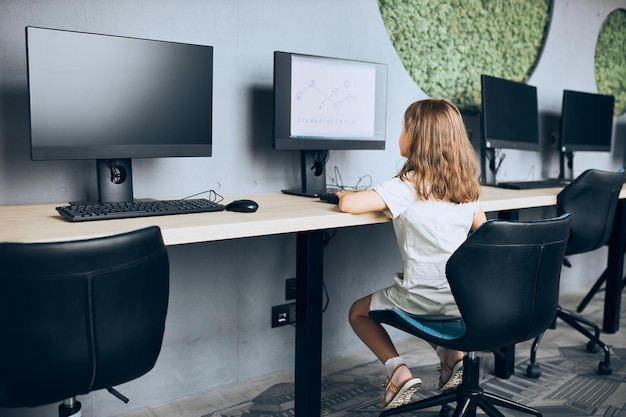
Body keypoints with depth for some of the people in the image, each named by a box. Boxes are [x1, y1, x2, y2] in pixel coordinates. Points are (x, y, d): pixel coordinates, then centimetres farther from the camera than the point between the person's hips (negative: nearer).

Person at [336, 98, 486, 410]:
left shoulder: (406, 186, -16)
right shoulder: (466, 186, 3)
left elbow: (348, 205, -21)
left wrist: (345, 194, 1)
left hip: (423, 296, -6)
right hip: (464, 299, 6)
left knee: (358, 312, 18)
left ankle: (399, 373, 3)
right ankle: (453, 356, 19)